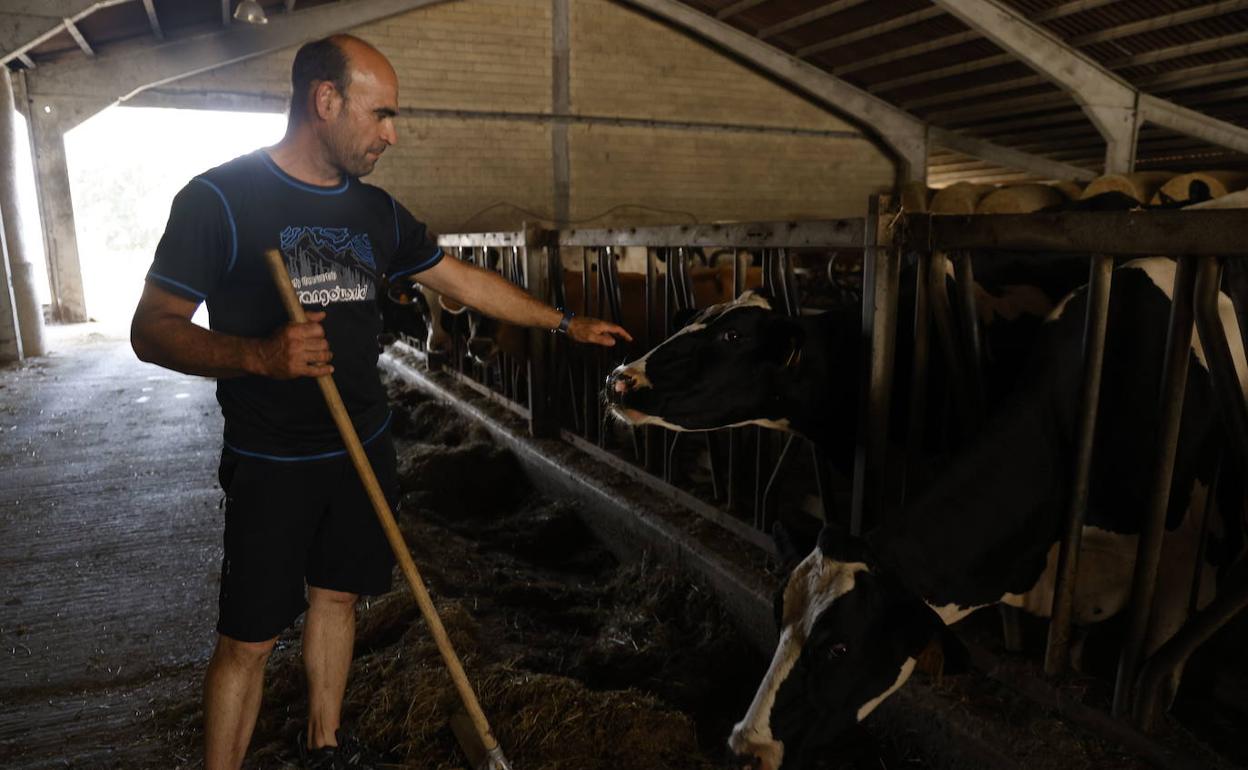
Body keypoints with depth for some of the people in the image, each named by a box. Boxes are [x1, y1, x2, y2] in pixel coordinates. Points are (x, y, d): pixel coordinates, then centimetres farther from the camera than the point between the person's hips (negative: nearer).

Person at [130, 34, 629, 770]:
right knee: (248, 639, 2)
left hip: (364, 449, 6)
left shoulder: (376, 210, 5)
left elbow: (465, 279, 12)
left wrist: (566, 322, 14)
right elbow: (152, 328, -13)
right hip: (271, 462, -5)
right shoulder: (219, 198, -12)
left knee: (337, 596, 18)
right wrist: (260, 355, -31)